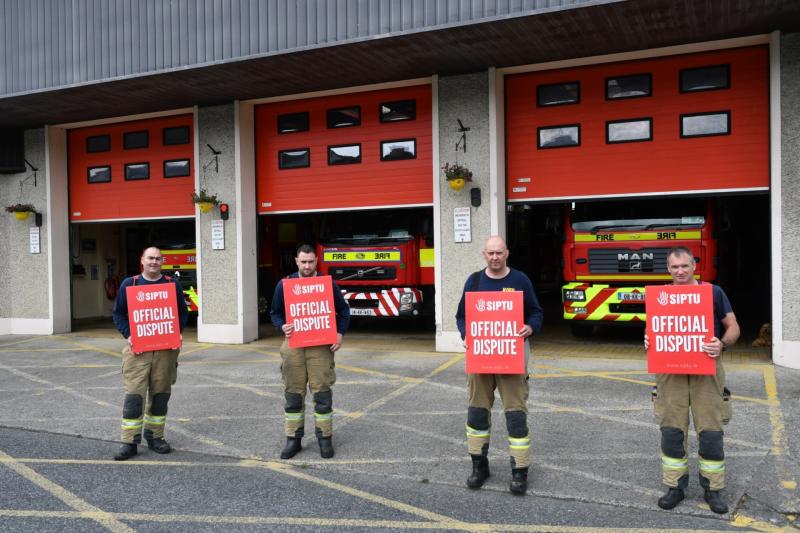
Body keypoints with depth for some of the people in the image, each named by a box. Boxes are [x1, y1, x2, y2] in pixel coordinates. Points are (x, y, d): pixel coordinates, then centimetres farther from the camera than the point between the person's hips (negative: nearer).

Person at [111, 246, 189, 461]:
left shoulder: (172, 284, 8)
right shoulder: (129, 284, 4)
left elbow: (182, 312, 13)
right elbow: (118, 313, 6)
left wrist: (178, 332, -3)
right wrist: (128, 335, -8)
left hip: (166, 347, 2)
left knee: (161, 394, 8)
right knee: (134, 395, -6)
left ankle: (155, 437, 22)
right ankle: (129, 442, 2)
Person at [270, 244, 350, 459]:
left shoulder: (327, 283, 2)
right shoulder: (284, 284, 4)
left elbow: (343, 310, 9)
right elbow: (275, 312, 12)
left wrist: (340, 333, -4)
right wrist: (282, 326, -9)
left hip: (321, 346, -1)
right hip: (293, 345, 1)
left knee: (322, 393, 0)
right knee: (293, 394, 6)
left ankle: (325, 438, 12)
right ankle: (293, 439, 17)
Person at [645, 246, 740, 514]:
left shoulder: (713, 293, 2)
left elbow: (733, 327, 3)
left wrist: (722, 344, -18)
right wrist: (648, 341, -9)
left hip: (706, 370, -1)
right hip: (671, 371, 2)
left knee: (711, 432, 2)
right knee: (672, 431, 4)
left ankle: (713, 489, 19)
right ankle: (675, 487, 18)